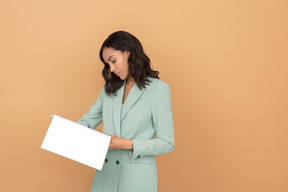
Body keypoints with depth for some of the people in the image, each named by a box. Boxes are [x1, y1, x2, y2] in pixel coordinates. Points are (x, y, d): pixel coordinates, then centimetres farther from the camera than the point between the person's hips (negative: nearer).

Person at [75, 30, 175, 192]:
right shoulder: (110, 88, 10)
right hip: (105, 175, 5)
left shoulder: (158, 89, -7)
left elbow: (167, 143, -9)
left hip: (136, 178, -5)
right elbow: (88, 121, 11)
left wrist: (129, 144, -18)